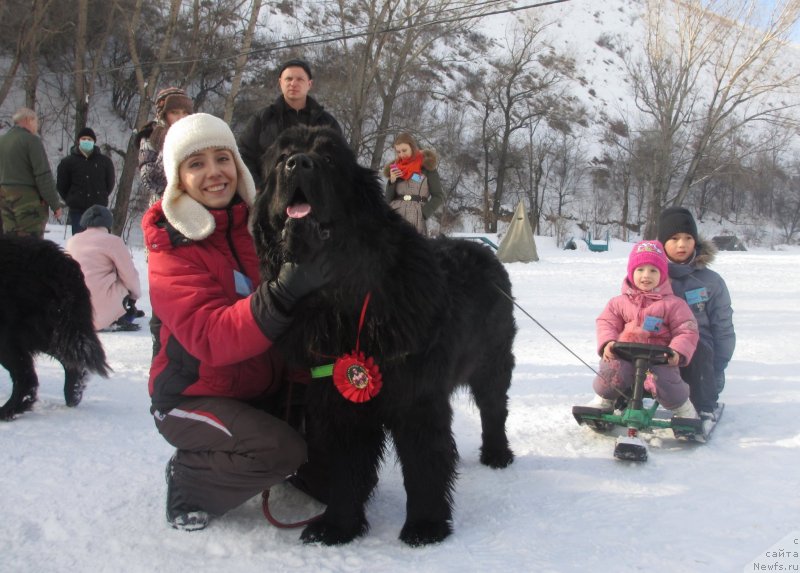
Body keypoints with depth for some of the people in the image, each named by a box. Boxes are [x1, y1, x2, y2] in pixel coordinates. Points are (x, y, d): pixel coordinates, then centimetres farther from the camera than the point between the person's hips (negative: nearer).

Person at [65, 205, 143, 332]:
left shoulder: (71, 241, 10)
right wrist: (135, 295, 17)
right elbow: (130, 275, -2)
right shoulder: (112, 241, -6)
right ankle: (119, 319, 7)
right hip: (102, 309, -6)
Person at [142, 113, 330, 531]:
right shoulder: (172, 250, -15)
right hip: (193, 398, -4)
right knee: (282, 449, -27)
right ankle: (188, 480, -2)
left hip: (267, 388, 5)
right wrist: (285, 289, -44)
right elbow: (211, 339, -30)